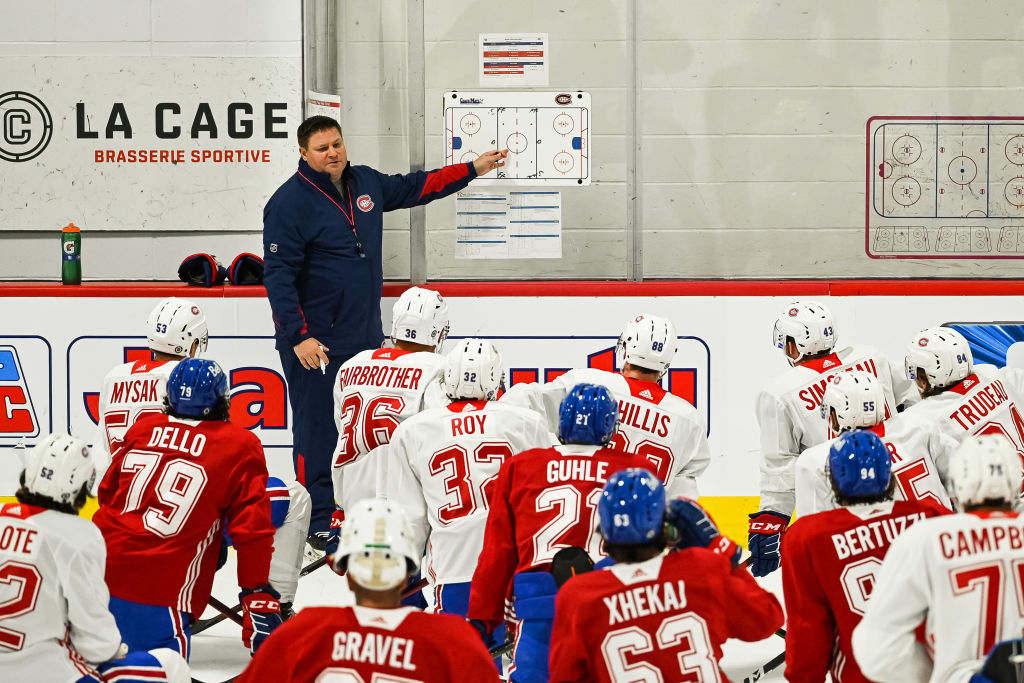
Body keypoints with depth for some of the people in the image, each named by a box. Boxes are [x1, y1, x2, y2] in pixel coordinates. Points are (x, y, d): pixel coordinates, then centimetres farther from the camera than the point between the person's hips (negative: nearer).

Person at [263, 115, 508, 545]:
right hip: (314, 344, -7)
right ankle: (317, 524, 0)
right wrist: (299, 336, -22)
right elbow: (278, 275, -16)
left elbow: (415, 188, 26)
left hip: (366, 338, 8)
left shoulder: (366, 184, 9)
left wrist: (473, 169, 26)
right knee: (318, 431, -5)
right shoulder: (290, 202, -13)